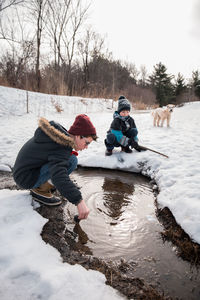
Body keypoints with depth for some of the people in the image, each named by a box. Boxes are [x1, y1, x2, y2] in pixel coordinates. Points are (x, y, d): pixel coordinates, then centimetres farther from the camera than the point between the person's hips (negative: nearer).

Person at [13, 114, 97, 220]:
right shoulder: (61, 147, -27)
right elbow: (58, 176, -39)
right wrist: (79, 201, -42)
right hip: (27, 179, -10)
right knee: (72, 161, -23)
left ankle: (41, 185, 10)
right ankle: (41, 190, -10)